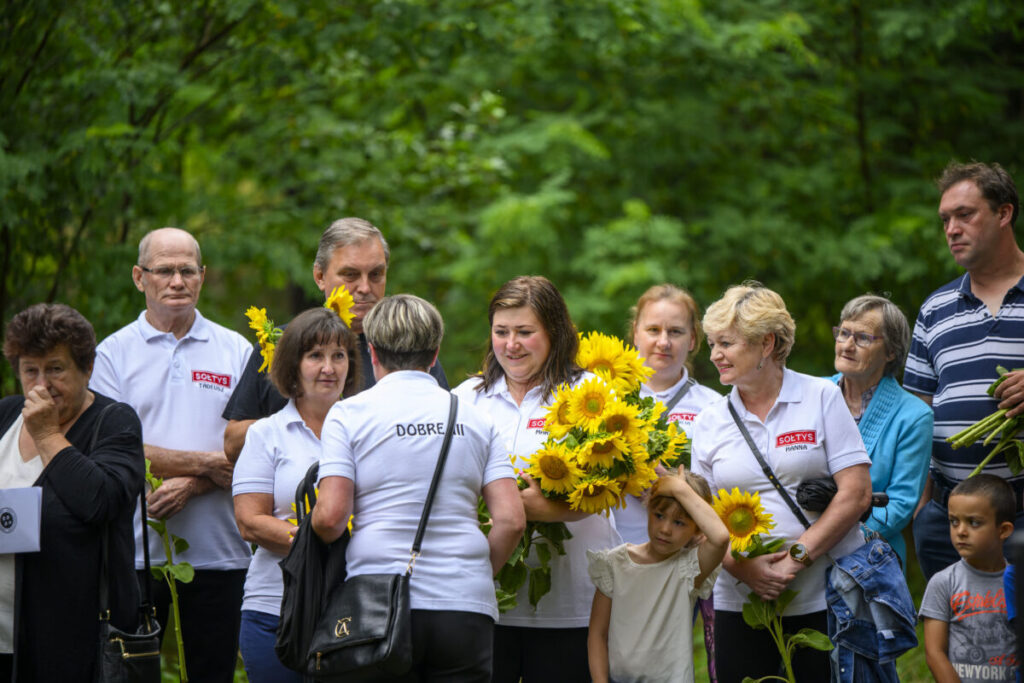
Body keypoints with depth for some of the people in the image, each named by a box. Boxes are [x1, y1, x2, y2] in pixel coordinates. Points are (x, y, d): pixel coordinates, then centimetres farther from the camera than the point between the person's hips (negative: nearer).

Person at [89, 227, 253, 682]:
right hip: (136, 549, -1)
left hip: (218, 553, 1)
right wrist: (206, 463, -11)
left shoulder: (236, 352, 9)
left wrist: (189, 484, -14)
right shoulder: (113, 353, 5)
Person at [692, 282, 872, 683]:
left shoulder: (822, 398, 2)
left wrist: (797, 556, -13)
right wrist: (740, 564, -13)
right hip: (740, 602, 2)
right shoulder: (709, 422, 10)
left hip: (824, 600, -2)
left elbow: (857, 493, -5)